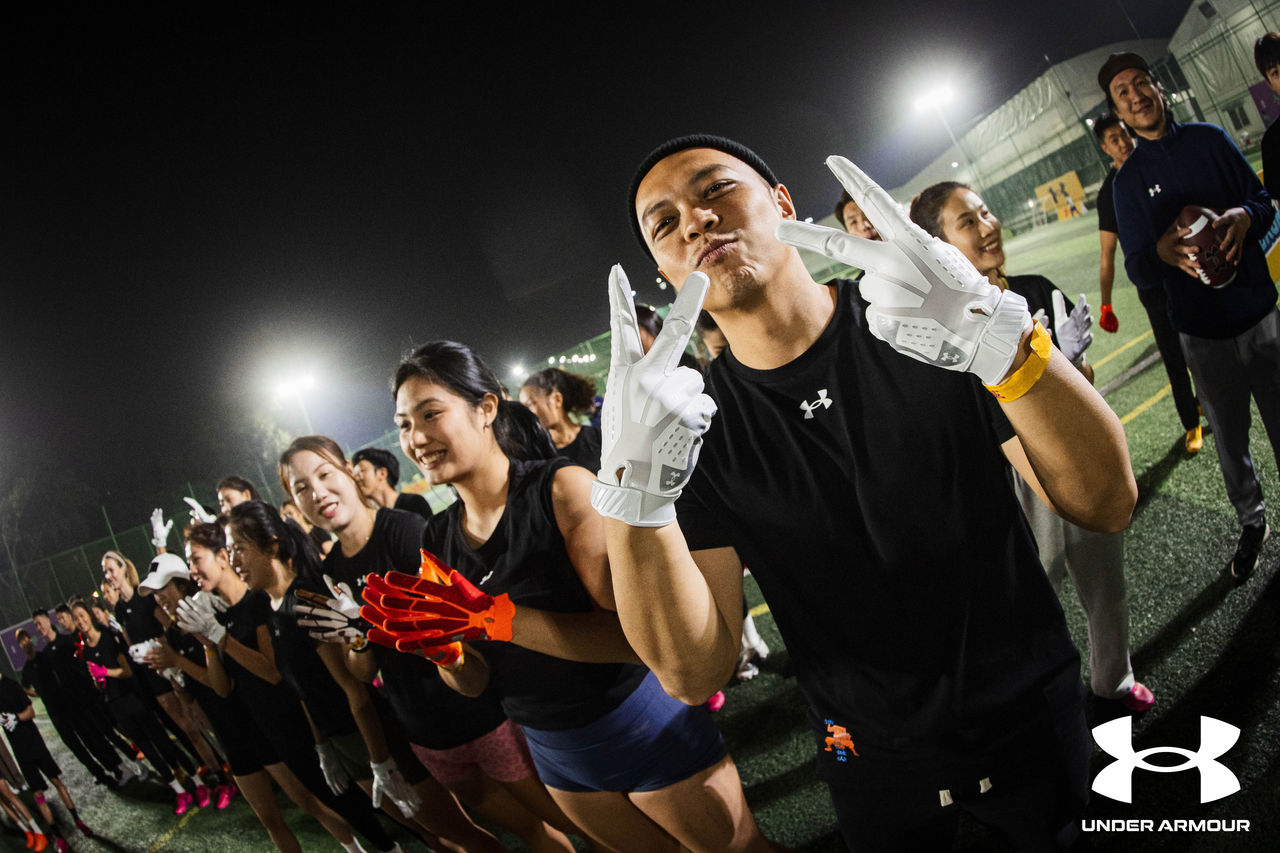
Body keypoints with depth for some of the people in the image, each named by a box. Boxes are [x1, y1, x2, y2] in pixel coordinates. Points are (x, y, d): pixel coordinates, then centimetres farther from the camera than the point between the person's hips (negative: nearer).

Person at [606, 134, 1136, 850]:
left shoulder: (933, 329, -14)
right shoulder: (698, 424, -14)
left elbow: (1107, 503, -22)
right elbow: (695, 673, -22)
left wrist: (1006, 340, -40)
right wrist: (634, 490, -39)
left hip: (1031, 713, 0)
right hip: (874, 761, 0)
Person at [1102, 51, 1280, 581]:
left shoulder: (1210, 139, 5)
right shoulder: (1129, 180, 0)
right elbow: (1138, 270, -3)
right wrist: (1163, 251, -27)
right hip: (1203, 333, -1)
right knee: (1229, 441, 9)